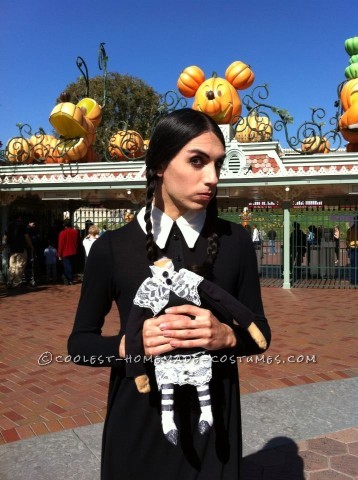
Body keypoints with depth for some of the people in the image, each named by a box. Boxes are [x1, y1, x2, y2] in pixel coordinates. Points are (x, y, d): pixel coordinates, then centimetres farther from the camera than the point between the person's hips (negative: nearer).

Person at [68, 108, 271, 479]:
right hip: (137, 423, 0)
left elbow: (260, 331, 0)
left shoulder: (235, 241, -7)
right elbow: (80, 341, -2)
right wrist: (128, 345, -22)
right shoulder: (112, 248, -10)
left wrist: (227, 336, -21)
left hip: (212, 421, 1)